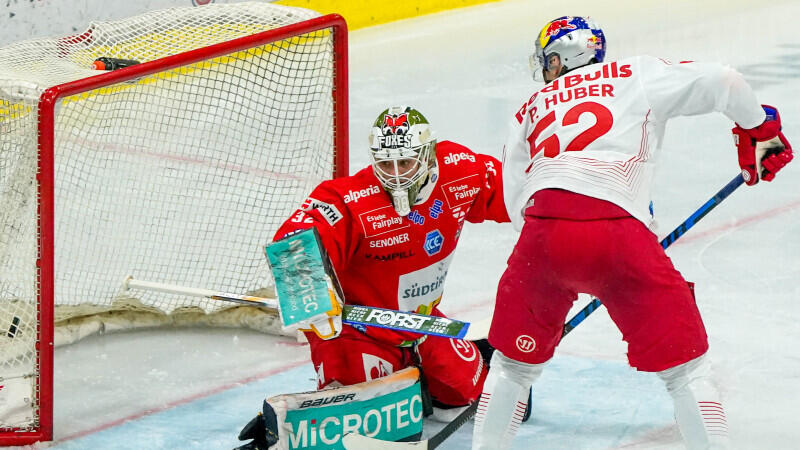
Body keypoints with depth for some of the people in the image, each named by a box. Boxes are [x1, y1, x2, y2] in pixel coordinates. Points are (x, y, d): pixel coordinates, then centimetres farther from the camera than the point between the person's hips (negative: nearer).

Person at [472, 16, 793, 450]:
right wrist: (759, 129, 25)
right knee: (684, 366, 9)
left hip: (543, 229, 3)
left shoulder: (529, 111, 29)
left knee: (515, 361, 24)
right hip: (621, 232, -3)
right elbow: (723, 82, 9)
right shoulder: (637, 74, 20)